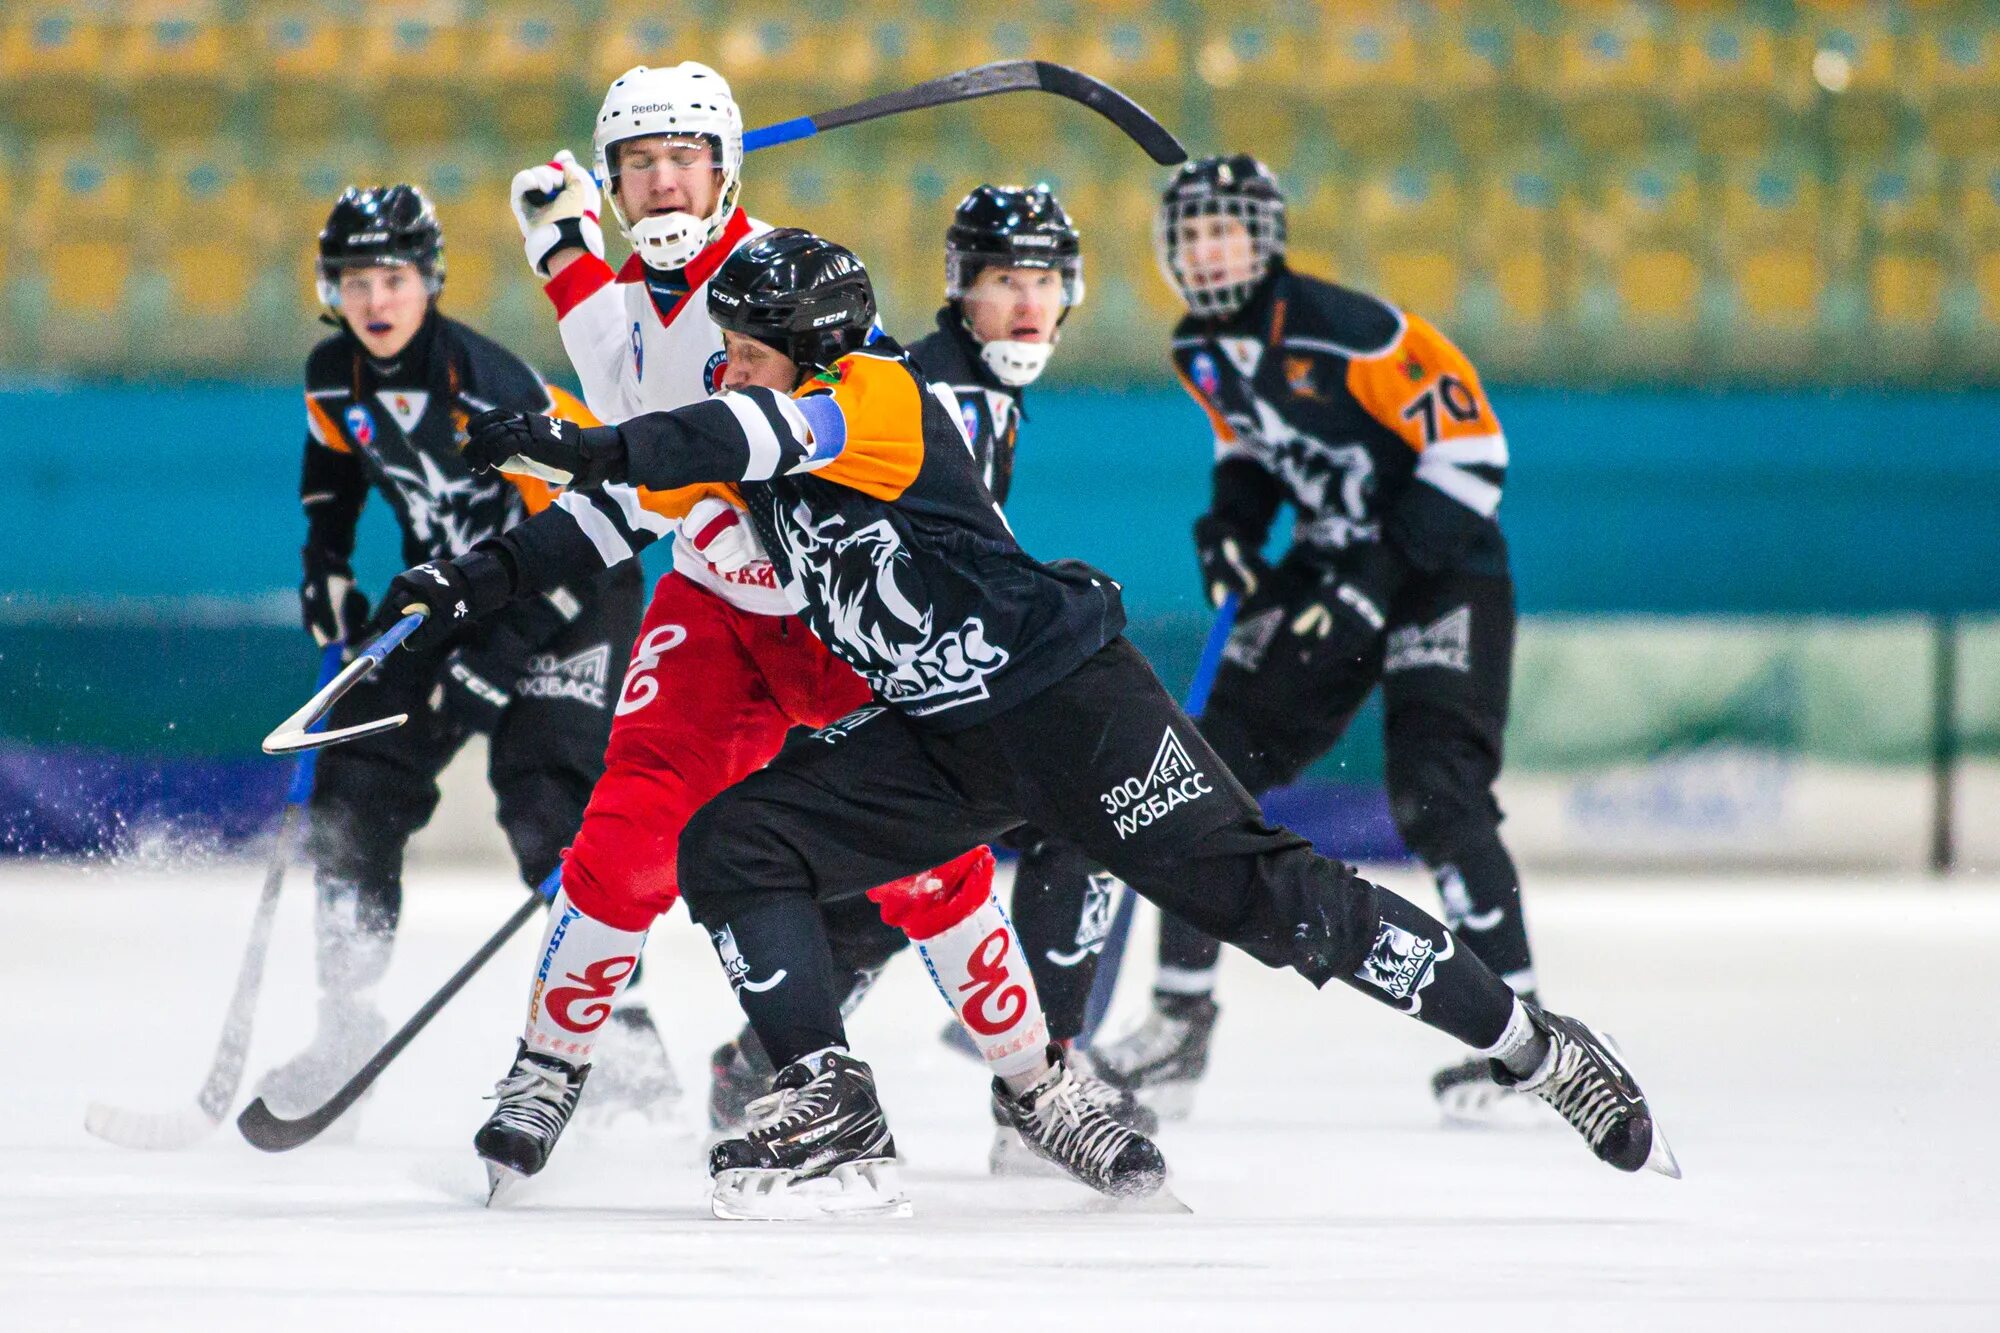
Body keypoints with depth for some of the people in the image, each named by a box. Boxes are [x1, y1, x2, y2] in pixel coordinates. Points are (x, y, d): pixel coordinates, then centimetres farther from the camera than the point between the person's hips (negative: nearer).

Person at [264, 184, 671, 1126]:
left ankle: (624, 1038, -16)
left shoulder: (491, 387, -29)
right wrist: (327, 566, 10)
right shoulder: (333, 377, -7)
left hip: (576, 591, -7)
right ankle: (346, 1028, 7)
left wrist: (499, 659, -29)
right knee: (356, 791, -3)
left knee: (548, 804, -22)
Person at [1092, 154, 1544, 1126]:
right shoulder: (1202, 352, 1)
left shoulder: (1346, 330, -23)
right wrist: (1231, 522, -1)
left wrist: (1383, 578, -26)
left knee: (1434, 794, -21)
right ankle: (1179, 1022, 9)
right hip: (1330, 568, 7)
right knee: (1212, 767, 0)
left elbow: (1469, 448, -23)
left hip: (1446, 569, -7)